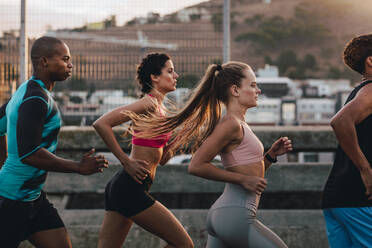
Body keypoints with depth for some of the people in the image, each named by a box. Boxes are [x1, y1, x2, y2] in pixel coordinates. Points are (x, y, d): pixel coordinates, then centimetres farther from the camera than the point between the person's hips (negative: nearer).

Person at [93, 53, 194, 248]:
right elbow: (101, 124, -21)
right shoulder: (149, 104, -11)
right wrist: (126, 161, -17)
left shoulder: (159, 108, 18)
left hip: (121, 188, 9)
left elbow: (161, 159, 22)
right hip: (130, 188, -9)